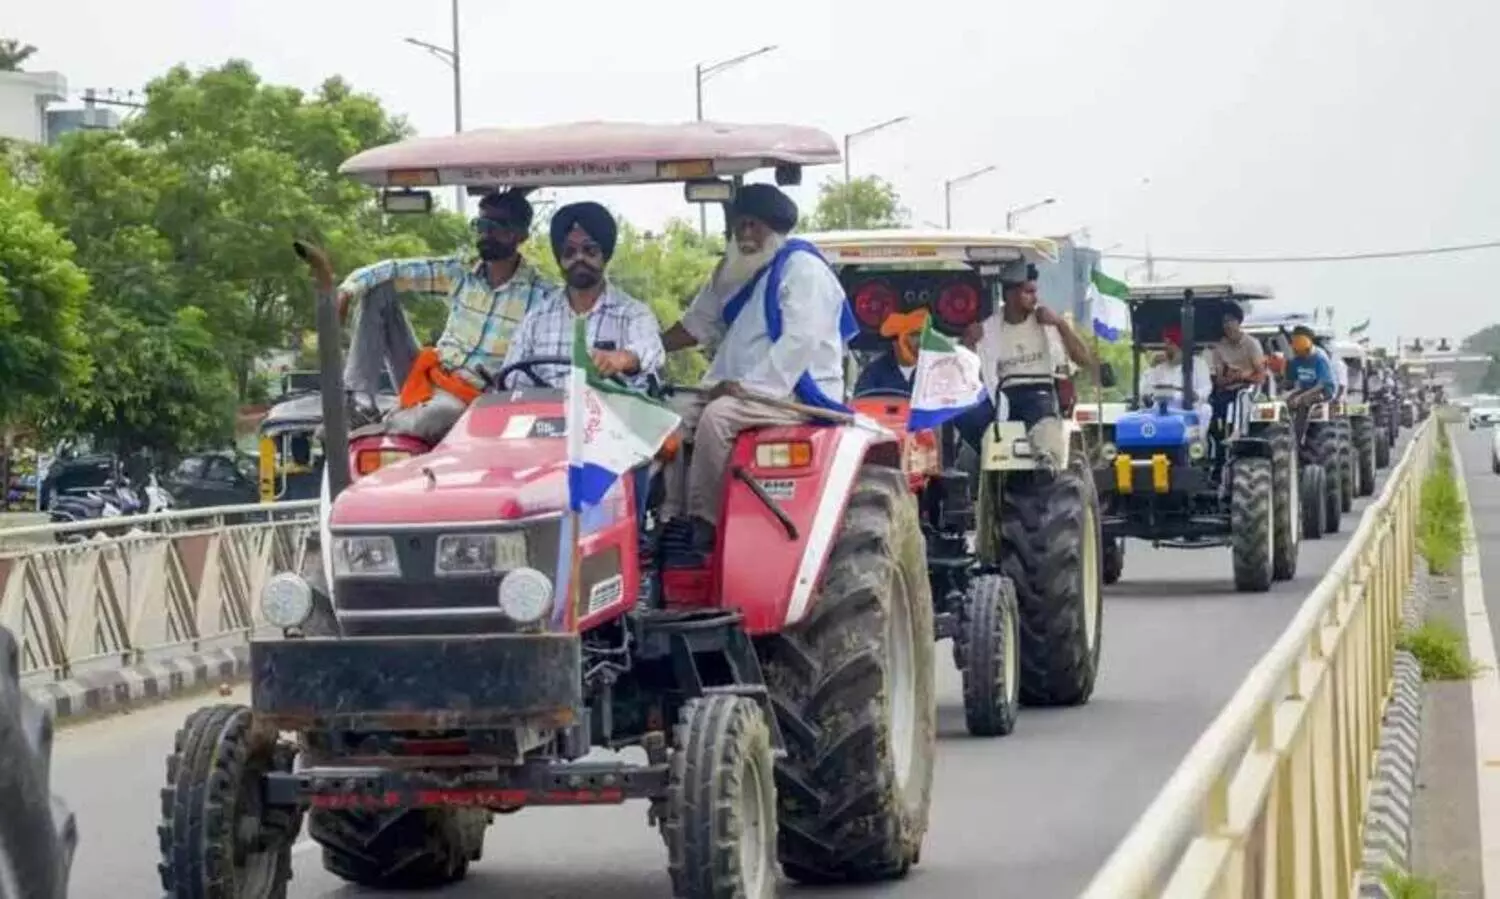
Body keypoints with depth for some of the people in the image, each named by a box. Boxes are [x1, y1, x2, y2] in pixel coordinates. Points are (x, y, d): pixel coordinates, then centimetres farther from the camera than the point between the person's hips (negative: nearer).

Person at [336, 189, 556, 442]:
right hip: (423, 378, 5)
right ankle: (359, 399, -14)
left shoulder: (542, 295, -7)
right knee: (378, 289, -4)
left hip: (470, 397, -5)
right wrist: (349, 288, -17)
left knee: (440, 414, -42)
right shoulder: (460, 272, 4)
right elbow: (396, 271, -2)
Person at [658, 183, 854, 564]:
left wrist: (749, 386, -27)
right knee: (676, 410, -10)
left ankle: (703, 530, -26)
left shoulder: (803, 268, -10)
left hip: (796, 390, -9)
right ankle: (674, 519, -15)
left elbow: (801, 340, -21)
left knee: (716, 417, -30)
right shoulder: (737, 272, 20)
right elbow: (699, 322, 24)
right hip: (740, 388, 9)